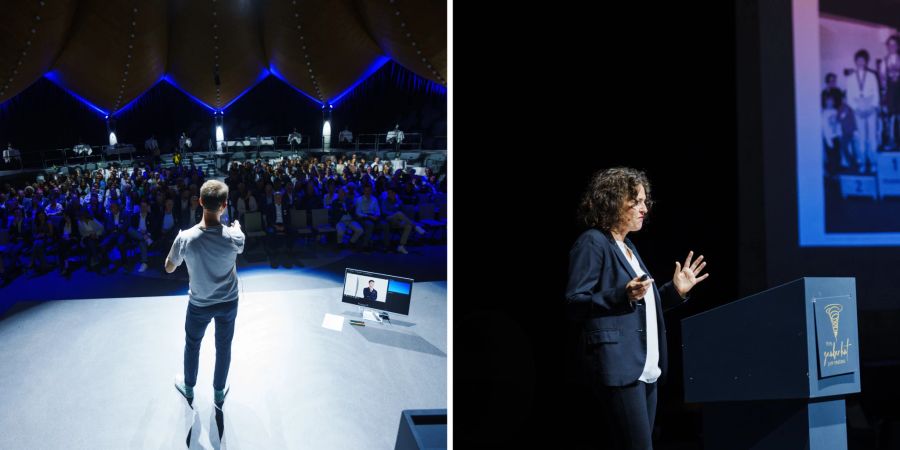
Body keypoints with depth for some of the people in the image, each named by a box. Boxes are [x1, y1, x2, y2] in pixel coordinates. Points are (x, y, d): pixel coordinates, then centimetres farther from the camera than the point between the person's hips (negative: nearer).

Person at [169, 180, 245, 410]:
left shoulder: (185, 238, -29)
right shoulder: (233, 237, -27)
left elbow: (168, 268, -10)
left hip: (199, 304, 0)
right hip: (228, 302, 0)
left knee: (192, 345, 26)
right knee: (224, 347, 22)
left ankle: (189, 388, 49)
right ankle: (219, 393, 41)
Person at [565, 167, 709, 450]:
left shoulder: (627, 246, 20)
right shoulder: (592, 243, -8)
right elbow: (574, 305, -14)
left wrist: (675, 291, 13)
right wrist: (623, 295, -25)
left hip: (646, 366, 9)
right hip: (618, 364, -9)